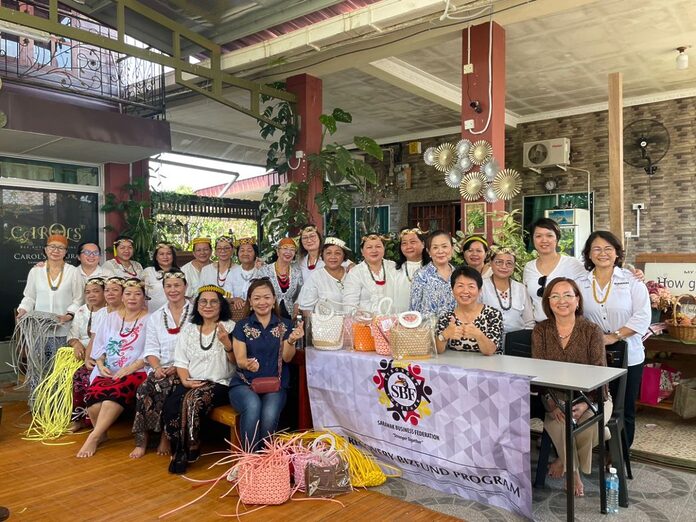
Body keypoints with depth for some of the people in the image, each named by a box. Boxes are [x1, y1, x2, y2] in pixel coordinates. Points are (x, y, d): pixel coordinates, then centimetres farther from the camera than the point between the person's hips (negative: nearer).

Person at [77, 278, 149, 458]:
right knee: (93, 394, -26)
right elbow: (99, 346, 16)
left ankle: (94, 437, -20)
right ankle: (100, 433, -3)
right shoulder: (111, 318, 18)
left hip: (136, 372, -4)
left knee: (115, 392, -33)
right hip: (108, 372, 4)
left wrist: (130, 368, -17)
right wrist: (101, 365, -2)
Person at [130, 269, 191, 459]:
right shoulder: (155, 317, 17)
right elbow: (151, 349, 10)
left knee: (164, 386, -31)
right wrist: (157, 367, -10)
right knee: (144, 388, -26)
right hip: (161, 370, 3)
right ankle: (141, 440, -16)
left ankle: (165, 436, -14)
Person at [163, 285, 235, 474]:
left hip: (219, 383, -3)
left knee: (192, 401, -31)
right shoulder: (188, 328, 15)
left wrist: (227, 343, -21)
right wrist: (185, 380, -7)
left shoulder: (229, 327, 2)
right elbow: (181, 361, 12)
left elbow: (236, 362, -3)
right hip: (192, 382, 4)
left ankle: (187, 453, -12)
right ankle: (178, 451, -7)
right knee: (170, 406, -26)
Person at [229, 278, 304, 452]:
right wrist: (247, 364, -26)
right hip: (244, 384, 0)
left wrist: (291, 341, -23)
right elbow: (240, 359, -1)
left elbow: (286, 358, 0)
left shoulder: (285, 325, 9)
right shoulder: (242, 327, 8)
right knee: (253, 406, -34)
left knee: (270, 413, -31)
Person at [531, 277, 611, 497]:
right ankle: (573, 470, 1)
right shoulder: (540, 331, 2)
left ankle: (564, 461, 0)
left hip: (591, 397, -1)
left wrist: (585, 403, -26)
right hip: (556, 398, 1)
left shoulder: (592, 331, -4)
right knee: (558, 422, -29)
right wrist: (553, 404, -21)